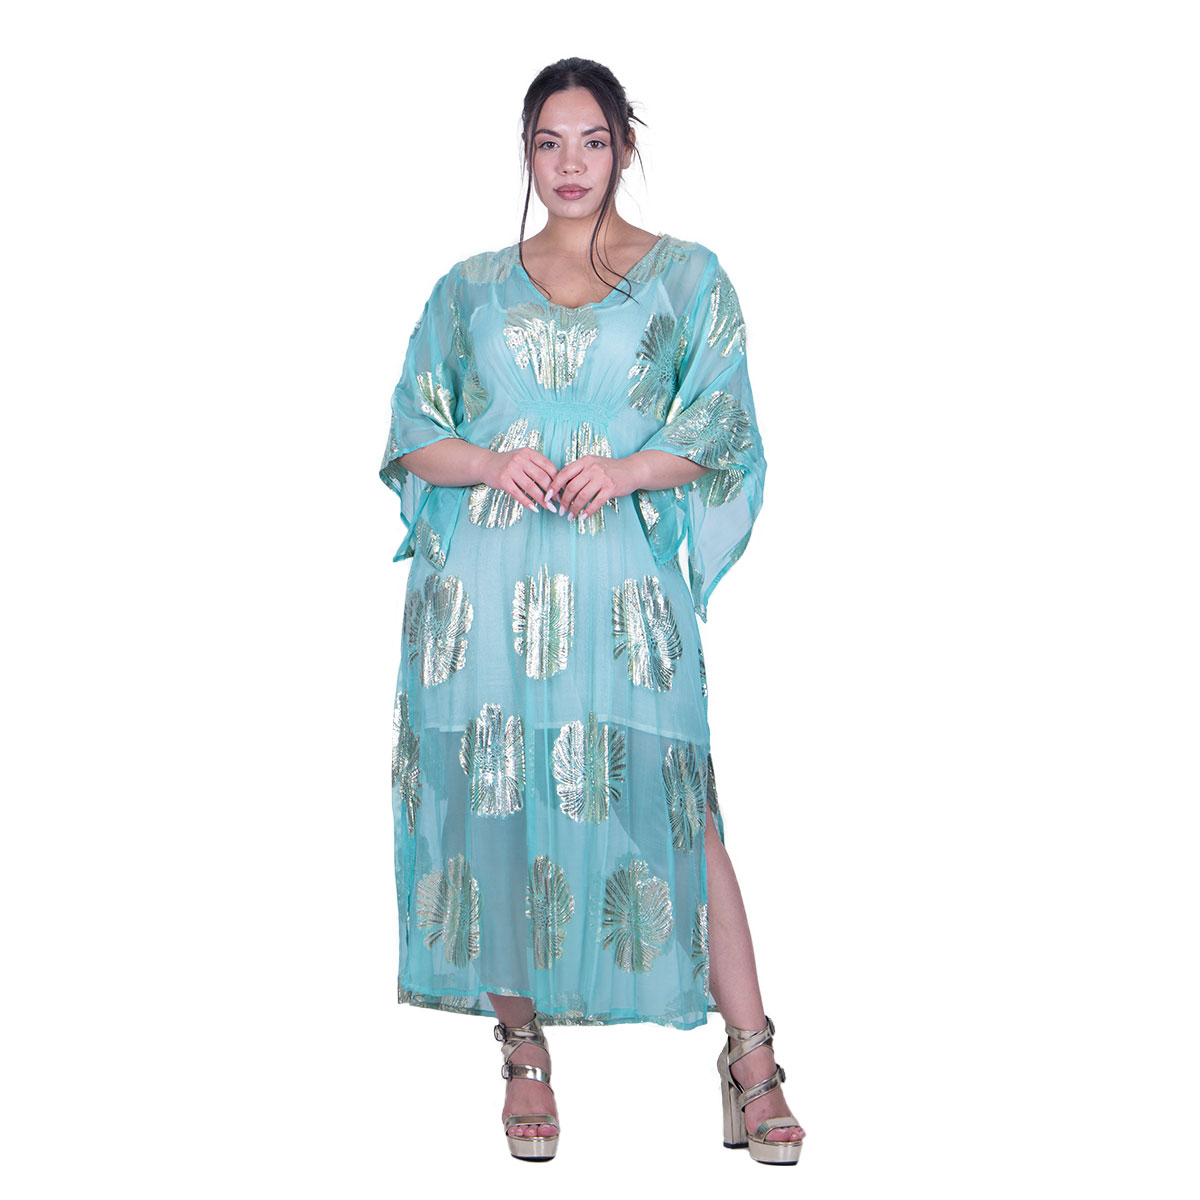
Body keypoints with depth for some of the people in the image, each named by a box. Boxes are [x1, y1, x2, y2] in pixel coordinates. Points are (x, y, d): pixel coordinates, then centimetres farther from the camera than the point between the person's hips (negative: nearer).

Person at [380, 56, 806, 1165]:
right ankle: (525, 1049, 15)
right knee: (498, 798, 1)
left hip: (619, 585, -2)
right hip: (484, 584, 2)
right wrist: (492, 461, -9)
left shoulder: (685, 278, 12)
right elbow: (412, 438, 12)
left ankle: (751, 1064, -3)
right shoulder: (471, 287, 16)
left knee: (670, 801, -8)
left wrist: (627, 469, -13)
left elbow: (718, 430, 5)